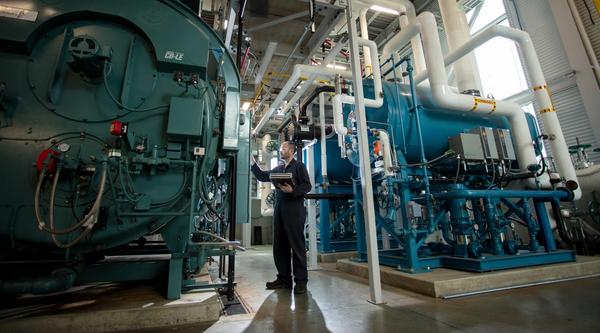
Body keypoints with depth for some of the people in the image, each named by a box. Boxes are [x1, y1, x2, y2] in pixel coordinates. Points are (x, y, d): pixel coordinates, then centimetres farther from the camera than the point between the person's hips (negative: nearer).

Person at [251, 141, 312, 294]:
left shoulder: (299, 166, 3)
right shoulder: (278, 169, 22)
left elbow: (307, 185, -6)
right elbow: (262, 176, 17)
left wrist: (292, 190, -20)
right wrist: (253, 162, 11)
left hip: (294, 210, -7)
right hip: (279, 210, 7)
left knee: (297, 245, -3)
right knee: (279, 246, 9)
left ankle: (301, 280, 4)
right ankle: (284, 278, 19)